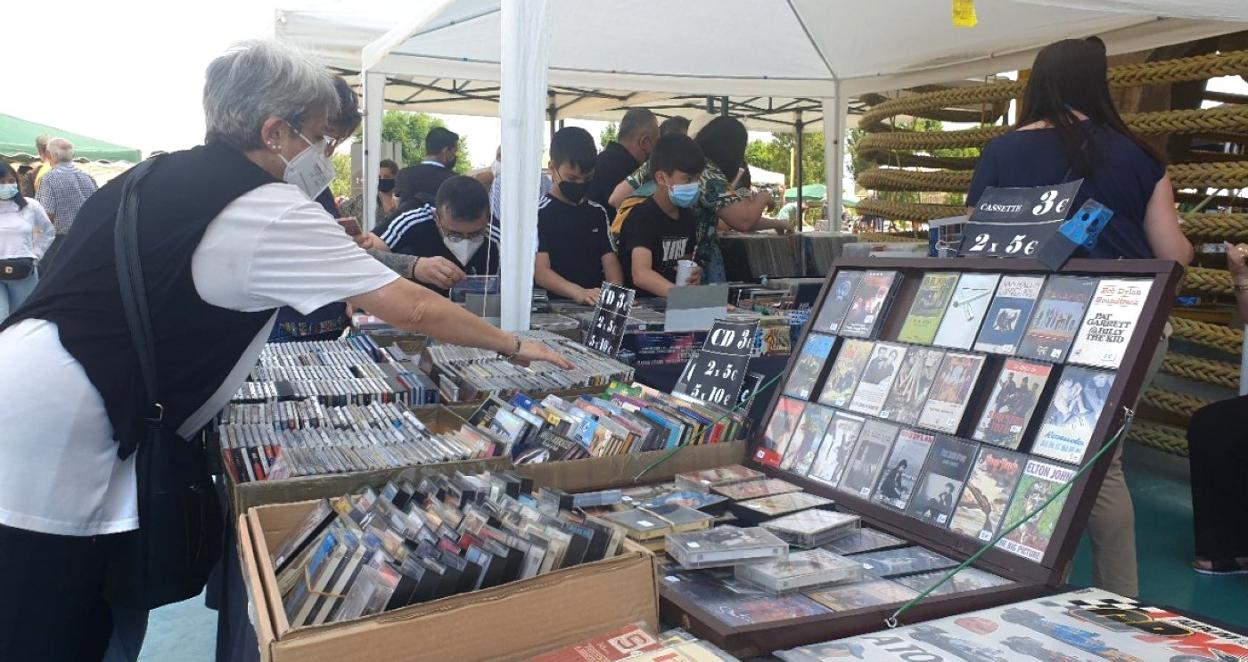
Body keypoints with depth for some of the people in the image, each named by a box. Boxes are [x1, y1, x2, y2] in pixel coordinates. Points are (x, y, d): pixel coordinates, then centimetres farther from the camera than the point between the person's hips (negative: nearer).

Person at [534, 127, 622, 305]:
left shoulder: (598, 212, 14)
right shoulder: (539, 212, -2)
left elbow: (610, 261, 10)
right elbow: (540, 270, -11)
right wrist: (579, 292, -27)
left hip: (598, 304, 4)